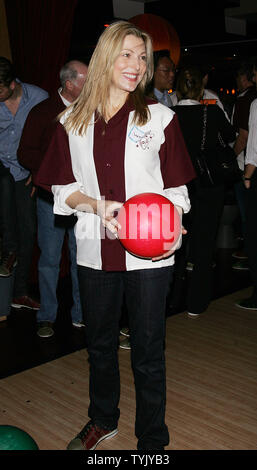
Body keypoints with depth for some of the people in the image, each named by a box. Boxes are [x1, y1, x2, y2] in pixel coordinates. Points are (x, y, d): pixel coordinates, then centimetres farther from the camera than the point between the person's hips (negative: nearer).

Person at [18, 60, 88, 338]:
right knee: (49, 258, 4)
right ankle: (46, 317, 18)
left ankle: (80, 314, 21)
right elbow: (25, 154, -3)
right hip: (51, 196, -3)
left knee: (81, 257, 8)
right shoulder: (43, 112, -1)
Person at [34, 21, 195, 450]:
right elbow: (64, 188, 7)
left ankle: (152, 439, 27)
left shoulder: (159, 117, 0)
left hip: (148, 253, -2)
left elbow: (176, 189, 1)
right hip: (95, 250, 3)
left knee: (147, 352, 6)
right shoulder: (72, 122, 5)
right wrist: (98, 205, -13)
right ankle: (103, 420, 42)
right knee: (99, 343, 19)